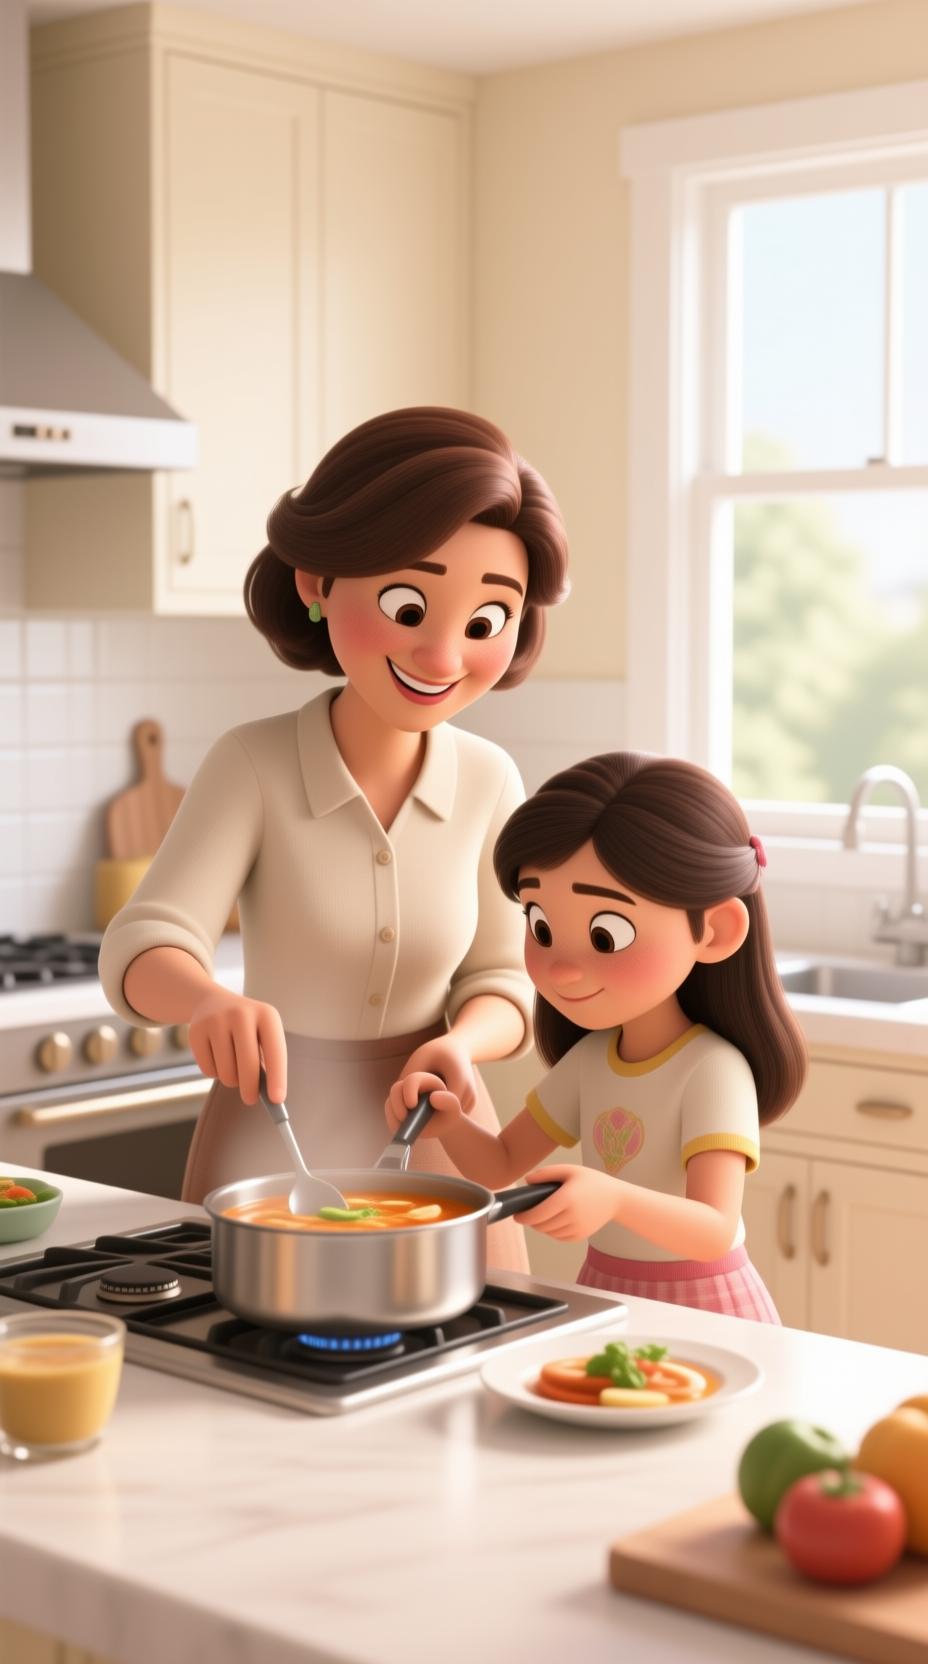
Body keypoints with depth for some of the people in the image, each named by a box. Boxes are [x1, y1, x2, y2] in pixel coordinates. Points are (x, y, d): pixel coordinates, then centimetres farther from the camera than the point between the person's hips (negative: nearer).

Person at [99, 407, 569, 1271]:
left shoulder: (488, 781, -6)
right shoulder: (253, 764, -13)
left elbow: (501, 979, 1)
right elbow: (144, 947, -19)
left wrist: (462, 1043, -21)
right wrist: (208, 1000, -41)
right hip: (270, 1142, -2)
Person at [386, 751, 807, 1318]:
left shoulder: (712, 1070, -23)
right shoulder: (588, 1057, -1)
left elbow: (715, 1231, -31)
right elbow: (502, 1164, 8)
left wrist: (615, 1198, -50)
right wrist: (451, 1124, -13)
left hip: (700, 1308, -6)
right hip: (602, 1297, 6)